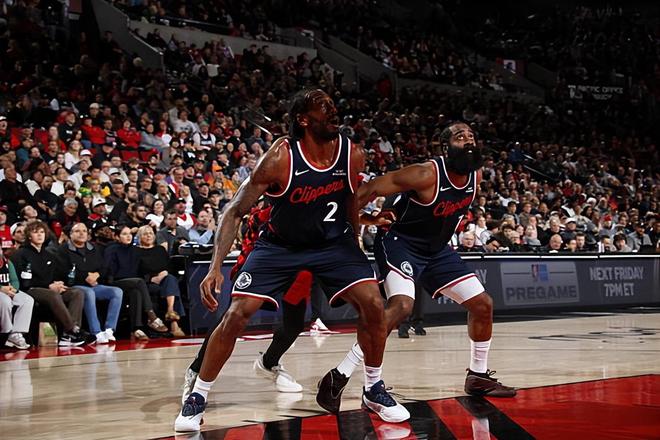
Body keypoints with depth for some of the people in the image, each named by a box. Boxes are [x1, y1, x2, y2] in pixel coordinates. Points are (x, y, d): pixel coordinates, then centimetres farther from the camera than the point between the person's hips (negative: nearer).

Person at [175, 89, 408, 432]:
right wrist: (216, 267, -30)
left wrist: (354, 244, 16)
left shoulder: (353, 155, -15)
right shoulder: (279, 159, -26)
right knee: (237, 314, -11)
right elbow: (235, 212, -20)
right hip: (280, 245, -3)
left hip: (333, 241, 3)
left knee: (372, 303, -12)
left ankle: (373, 390, 9)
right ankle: (197, 397, 5)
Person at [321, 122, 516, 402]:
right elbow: (370, 189, -26)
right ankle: (343, 372, -27)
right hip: (400, 242, -8)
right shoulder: (427, 174, -26)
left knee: (482, 304, 6)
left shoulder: (475, 176, -4)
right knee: (401, 305, -31)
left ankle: (478, 376, 23)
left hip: (436, 249, 8)